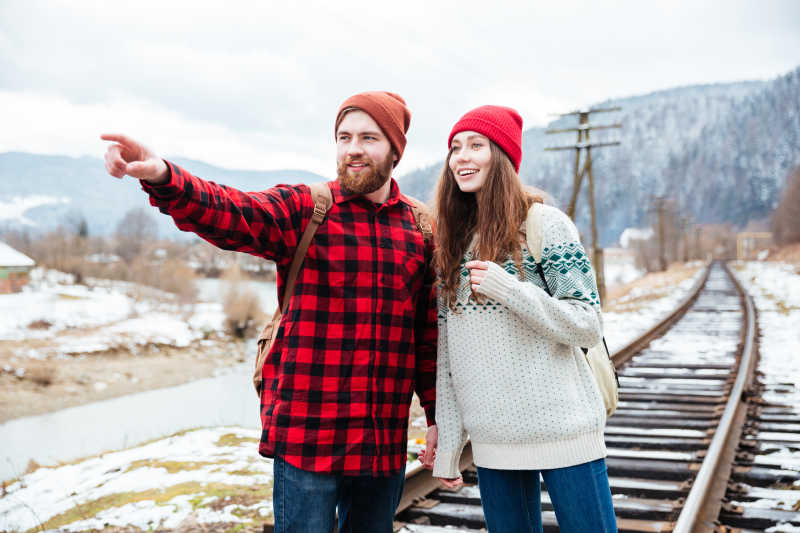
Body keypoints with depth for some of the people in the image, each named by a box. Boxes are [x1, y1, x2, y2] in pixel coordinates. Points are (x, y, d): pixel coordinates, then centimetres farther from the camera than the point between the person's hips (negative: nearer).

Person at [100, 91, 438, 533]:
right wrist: (162, 178, -40)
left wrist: (436, 415, 11)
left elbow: (430, 331, 10)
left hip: (385, 442, 4)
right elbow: (226, 213, -21)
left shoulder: (422, 230, 7)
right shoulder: (302, 210, -2)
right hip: (307, 437, -3)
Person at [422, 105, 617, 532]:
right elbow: (446, 352, 10)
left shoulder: (545, 223, -5)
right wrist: (447, 447, 8)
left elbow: (588, 326, -9)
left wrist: (507, 289, -21)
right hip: (491, 436, 5)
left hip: (562, 429, -4)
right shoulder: (454, 239, 10)